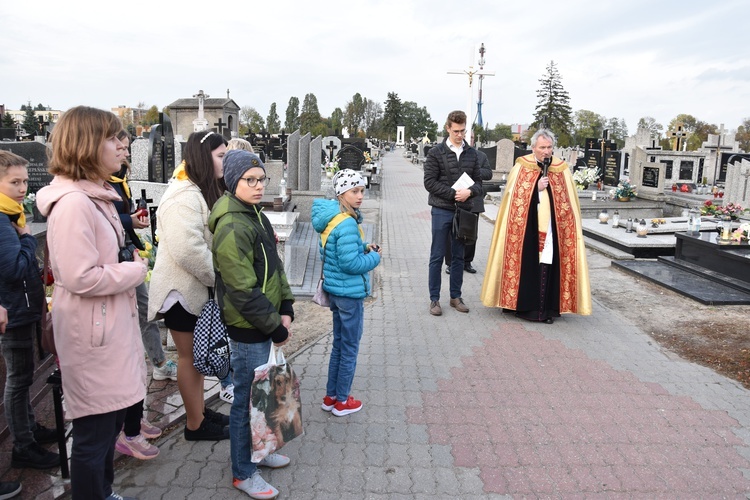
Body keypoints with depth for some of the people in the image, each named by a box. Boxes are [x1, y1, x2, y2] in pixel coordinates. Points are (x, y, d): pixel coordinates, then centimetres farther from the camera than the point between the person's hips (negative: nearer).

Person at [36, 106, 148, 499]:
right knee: (94, 433, 6)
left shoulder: (98, 195, 12)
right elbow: (81, 278, -25)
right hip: (91, 333, -10)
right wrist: (137, 270, -13)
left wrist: (131, 259, 6)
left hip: (112, 324, 10)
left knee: (110, 421, 23)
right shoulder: (72, 203, -21)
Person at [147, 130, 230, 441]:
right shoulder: (184, 197, -24)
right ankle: (195, 424, 19)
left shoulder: (204, 191, 10)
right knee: (189, 356, 4)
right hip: (183, 288, -10)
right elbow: (188, 251, -33)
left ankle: (199, 410, 34)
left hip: (198, 286, 10)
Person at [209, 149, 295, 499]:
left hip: (265, 324, 9)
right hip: (247, 330, -9)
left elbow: (275, 267, 13)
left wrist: (285, 310, 4)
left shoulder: (256, 216, 9)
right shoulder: (231, 228, -22)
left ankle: (256, 450, 42)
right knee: (247, 398, 5)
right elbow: (244, 292, -24)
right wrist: (275, 327, -15)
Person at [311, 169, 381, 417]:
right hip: (350, 293, -9)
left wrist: (363, 248, 7)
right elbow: (351, 263, -25)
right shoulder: (347, 224, -24)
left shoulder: (331, 218, 5)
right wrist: (374, 256, -9)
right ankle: (342, 401, 22)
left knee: (339, 345, 21)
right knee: (350, 349, 7)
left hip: (335, 290, 9)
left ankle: (330, 396, 32)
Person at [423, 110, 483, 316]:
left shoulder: (472, 153, 9)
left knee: (459, 256, 11)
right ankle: (434, 299, 11)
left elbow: (478, 181, 10)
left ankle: (456, 296, 22)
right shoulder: (436, 153, -3)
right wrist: (453, 193, -15)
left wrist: (469, 191, -12)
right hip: (442, 210, -3)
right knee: (437, 256, 2)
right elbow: (429, 182, -8)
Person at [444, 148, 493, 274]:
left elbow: (488, 173, 5)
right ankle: (450, 263, 16)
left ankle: (467, 262, 25)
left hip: (473, 201, 3)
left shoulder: (481, 156, 10)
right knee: (451, 234, 4)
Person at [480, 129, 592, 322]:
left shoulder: (562, 169, 5)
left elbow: (568, 204, 9)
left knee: (548, 265, 1)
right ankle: (524, 305, 12)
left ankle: (547, 307, 10)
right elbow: (515, 198, -2)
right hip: (526, 228, -1)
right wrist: (536, 188, -14)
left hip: (551, 229, 2)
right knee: (527, 264, 2)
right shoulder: (521, 167, 0)